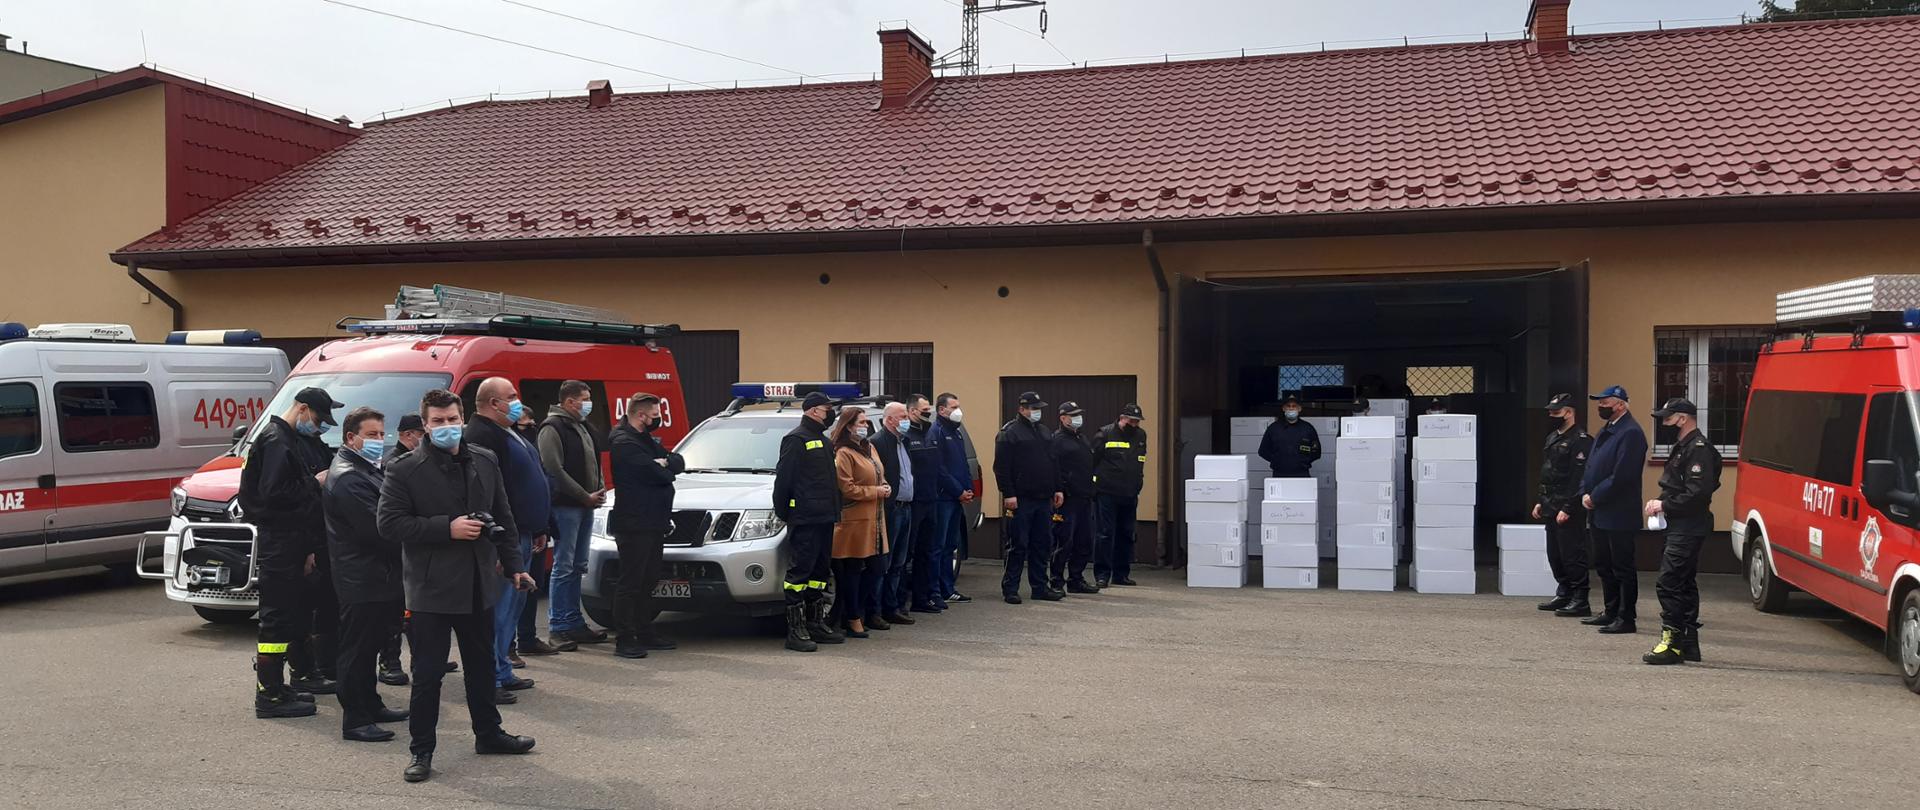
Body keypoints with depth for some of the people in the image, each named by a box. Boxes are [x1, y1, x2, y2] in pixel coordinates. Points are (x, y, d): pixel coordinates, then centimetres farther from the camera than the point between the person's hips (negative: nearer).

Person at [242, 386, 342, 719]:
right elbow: (272, 493, -26)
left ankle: (303, 676, 33)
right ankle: (269, 695, -5)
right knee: (277, 618, -7)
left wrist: (307, 548, 17)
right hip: (278, 545, -10)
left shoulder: (293, 440, 17)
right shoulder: (275, 440, -14)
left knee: (299, 611, 19)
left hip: (293, 544, 10)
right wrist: (314, 484, -14)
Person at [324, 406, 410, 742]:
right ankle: (355, 720, 2)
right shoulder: (348, 479, -18)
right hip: (363, 580, -11)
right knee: (357, 649, -3)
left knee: (368, 647, 19)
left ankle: (370, 705, 30)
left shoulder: (367, 470, 17)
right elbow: (377, 529, -23)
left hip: (378, 578, 11)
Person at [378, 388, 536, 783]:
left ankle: (488, 733, 33)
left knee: (482, 664, 18)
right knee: (428, 673, 1)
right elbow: (389, 523, -13)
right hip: (431, 587, -5)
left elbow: (503, 518, 13)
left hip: (479, 584, 5)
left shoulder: (485, 462, 7)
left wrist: (513, 565, 8)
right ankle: (421, 750, 11)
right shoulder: (405, 469, -8)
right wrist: (447, 528, -20)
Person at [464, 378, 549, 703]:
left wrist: (536, 529, 24)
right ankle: (491, 679, -2)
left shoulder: (508, 434, 18)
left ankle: (502, 672, 25)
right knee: (500, 608, -7)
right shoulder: (482, 436, -16)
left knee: (513, 604, 16)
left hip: (521, 535, 11)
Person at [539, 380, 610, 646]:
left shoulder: (583, 428, 18)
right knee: (564, 567, -6)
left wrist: (599, 490, 6)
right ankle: (558, 627, -2)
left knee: (577, 567, 12)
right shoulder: (552, 428, -9)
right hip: (565, 507, -9)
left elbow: (594, 462, 24)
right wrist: (586, 496, -14)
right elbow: (555, 470, -16)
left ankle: (575, 623, 18)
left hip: (586, 506, 9)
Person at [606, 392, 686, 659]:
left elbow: (679, 462, 10)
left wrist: (664, 462, -11)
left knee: (648, 582, 15)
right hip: (634, 524, -10)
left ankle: (644, 632, 23)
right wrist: (667, 469, 1)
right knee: (630, 583, -6)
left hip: (654, 523, 10)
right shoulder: (624, 442, -14)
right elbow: (656, 474, -22)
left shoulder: (647, 440, 18)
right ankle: (625, 640, -2)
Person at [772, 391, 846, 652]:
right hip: (804, 520, -9)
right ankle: (795, 630, -6)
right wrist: (782, 511, -11)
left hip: (823, 518, 9)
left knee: (820, 570, 13)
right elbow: (783, 478, -12)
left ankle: (816, 623, 21)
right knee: (800, 571, -7)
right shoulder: (796, 439, -8)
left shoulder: (821, 439, 21)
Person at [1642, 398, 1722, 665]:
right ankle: (1689, 643, 20)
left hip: (1689, 529, -11)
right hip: (1681, 527, 11)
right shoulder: (1684, 447, 19)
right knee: (1684, 584, 14)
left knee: (1668, 583, -13)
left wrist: (1665, 505, -18)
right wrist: (1660, 503, 8)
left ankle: (1671, 642, -11)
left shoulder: (1698, 448, -15)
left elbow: (1698, 492, -24)